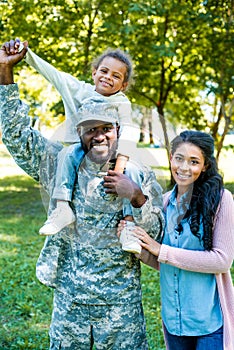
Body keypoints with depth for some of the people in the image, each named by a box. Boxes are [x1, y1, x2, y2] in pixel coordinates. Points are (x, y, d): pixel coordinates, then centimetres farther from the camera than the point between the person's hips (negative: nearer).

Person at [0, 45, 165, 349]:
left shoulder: (140, 176, -2)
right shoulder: (59, 165, 0)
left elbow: (158, 233, -2)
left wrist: (136, 197, -20)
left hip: (120, 302, -1)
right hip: (68, 300, 1)